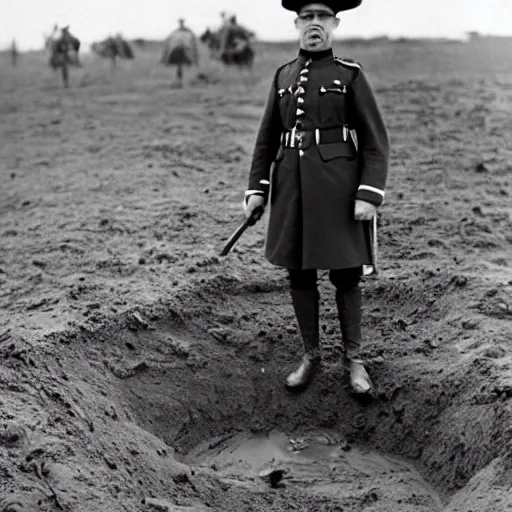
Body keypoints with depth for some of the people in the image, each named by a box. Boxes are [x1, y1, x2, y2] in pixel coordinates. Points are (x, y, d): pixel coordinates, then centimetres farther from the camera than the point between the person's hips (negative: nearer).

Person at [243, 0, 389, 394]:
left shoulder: (351, 75, 0)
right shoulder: (283, 77, 11)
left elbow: (376, 141, -5)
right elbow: (267, 139, 14)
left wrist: (369, 195, -15)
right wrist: (256, 189, 6)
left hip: (339, 188, -3)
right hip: (293, 190, 4)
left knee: (346, 274, 3)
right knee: (299, 274, 7)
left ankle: (354, 358, 19)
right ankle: (311, 356, 23)